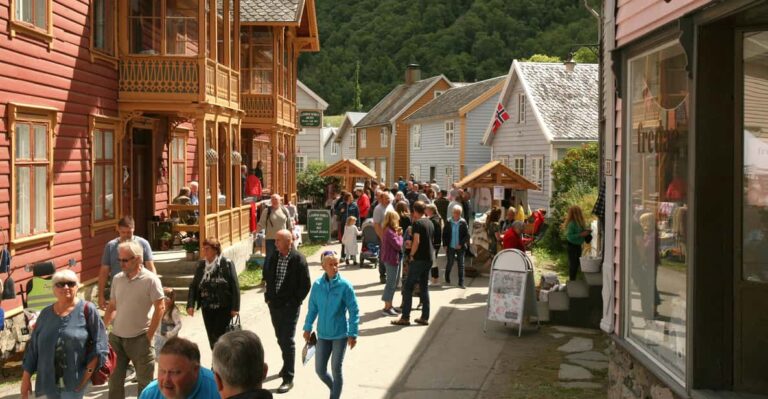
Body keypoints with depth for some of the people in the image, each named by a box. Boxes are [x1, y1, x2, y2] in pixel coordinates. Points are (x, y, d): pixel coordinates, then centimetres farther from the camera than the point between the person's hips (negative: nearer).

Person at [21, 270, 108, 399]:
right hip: (49, 380, 5)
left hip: (75, 381, -5)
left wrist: (89, 372, -13)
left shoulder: (87, 309, -6)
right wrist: (26, 377, 8)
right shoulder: (46, 313, 8)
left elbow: (98, 344, -7)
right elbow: (33, 347, 11)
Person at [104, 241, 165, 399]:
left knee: (145, 381, 7)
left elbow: (160, 307, -12)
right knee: (114, 379, 12)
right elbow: (112, 306, 14)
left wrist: (149, 335, -12)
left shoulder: (150, 279, -12)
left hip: (139, 338, -5)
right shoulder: (117, 279, 5)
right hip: (116, 337, 5)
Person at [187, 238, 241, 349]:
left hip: (223, 308, -5)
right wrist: (191, 305, -3)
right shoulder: (201, 265, 5)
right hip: (207, 308, 5)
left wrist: (235, 307, -13)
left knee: (220, 337, -5)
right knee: (212, 339, 9)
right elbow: (193, 286, 8)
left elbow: (235, 286, -10)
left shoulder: (227, 264, -9)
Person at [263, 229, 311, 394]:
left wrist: (295, 301, -11)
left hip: (290, 306, -6)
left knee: (287, 340, -6)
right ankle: (287, 365, 39)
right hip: (274, 305, 6)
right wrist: (268, 297, 10)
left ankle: (288, 378, -1)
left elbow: (306, 284, -9)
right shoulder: (273, 258, 5)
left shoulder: (298, 259, -12)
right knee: (280, 338, 18)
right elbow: (267, 277, 19)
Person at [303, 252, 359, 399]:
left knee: (336, 369, 5)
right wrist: (308, 327, 10)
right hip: (322, 334, 4)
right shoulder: (317, 285, -4)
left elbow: (354, 311, -9)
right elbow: (312, 308, 8)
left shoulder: (345, 285, -14)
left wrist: (353, 334, -11)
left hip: (340, 334, -4)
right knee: (320, 370, 9)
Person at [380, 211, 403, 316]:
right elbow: (398, 245, -21)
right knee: (391, 283, -5)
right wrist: (400, 235, -7)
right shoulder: (390, 232, -20)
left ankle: (389, 305, 25)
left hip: (392, 259, 10)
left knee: (393, 283, 17)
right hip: (392, 260, -10)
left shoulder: (389, 231, 11)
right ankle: (387, 308, 0)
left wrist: (398, 234, -1)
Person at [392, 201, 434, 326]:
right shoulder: (429, 223, 13)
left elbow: (417, 241, -21)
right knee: (424, 287, 13)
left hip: (419, 259, -8)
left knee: (408, 287, -2)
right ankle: (425, 317, 13)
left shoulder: (417, 223, -12)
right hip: (429, 258, 8)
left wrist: (411, 254, -9)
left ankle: (405, 317, -3)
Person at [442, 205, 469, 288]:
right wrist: (445, 245, -3)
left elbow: (467, 235, -4)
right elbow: (444, 234, 3)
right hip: (450, 247, 1)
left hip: (460, 247, -1)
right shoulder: (448, 222, -2)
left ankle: (461, 283, 7)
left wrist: (461, 244, -12)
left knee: (461, 265, 2)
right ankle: (447, 279, 33)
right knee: (449, 263, 10)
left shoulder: (463, 222, -5)